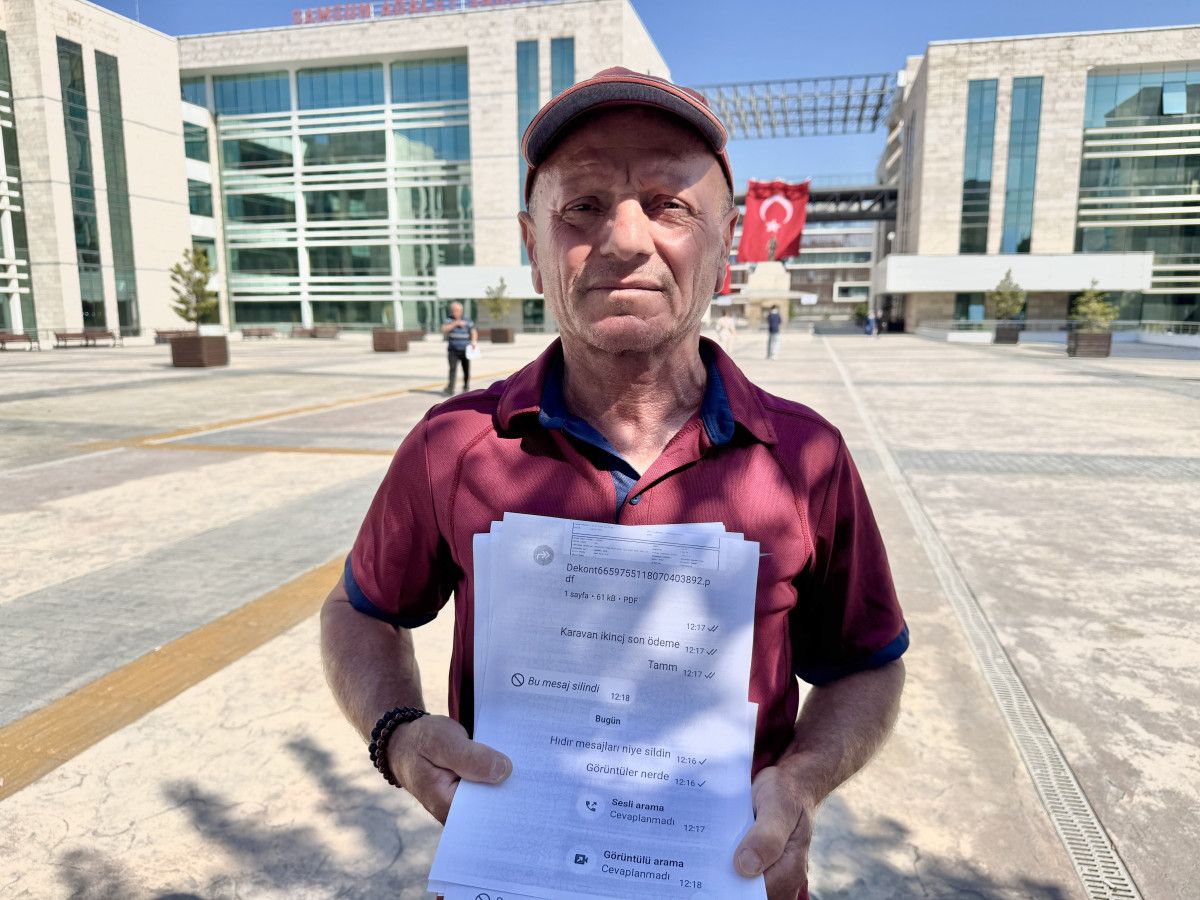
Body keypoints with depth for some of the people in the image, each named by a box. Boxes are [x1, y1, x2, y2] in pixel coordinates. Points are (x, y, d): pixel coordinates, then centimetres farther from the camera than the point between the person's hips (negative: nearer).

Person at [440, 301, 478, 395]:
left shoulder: (467, 321, 6)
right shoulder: (449, 321, 4)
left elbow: (473, 332, -1)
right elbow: (444, 329, -13)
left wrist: (474, 341, -20)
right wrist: (455, 323, -22)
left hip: (465, 350, 1)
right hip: (453, 351, -1)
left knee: (466, 370, 7)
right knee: (453, 369, -14)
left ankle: (466, 388, 25)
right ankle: (449, 389, -17)